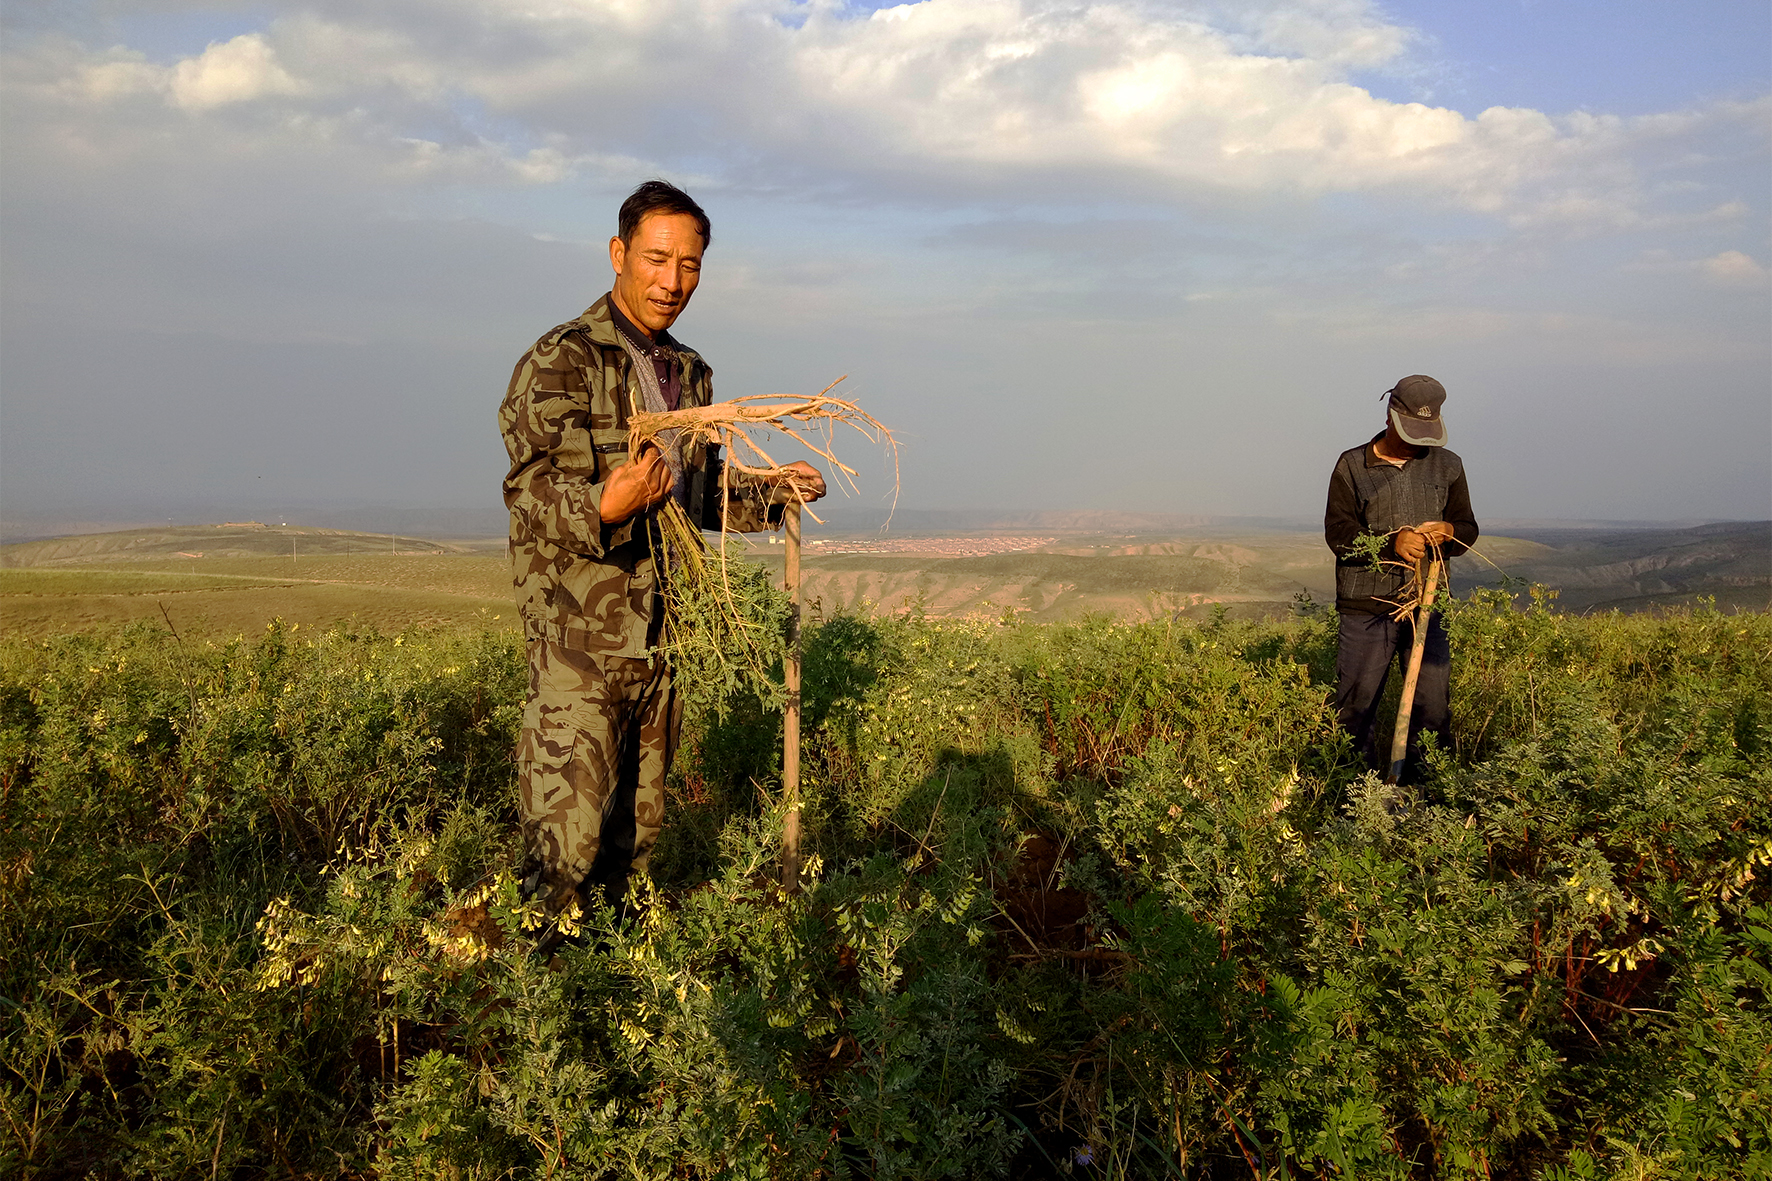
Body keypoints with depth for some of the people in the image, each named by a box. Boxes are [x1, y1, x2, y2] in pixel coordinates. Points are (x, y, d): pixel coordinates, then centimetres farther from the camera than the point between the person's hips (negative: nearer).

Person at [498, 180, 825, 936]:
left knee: (633, 836, 16)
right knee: (568, 839, -6)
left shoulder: (691, 374, 15)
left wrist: (772, 493, 8)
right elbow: (531, 497, -17)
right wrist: (605, 507, -37)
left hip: (659, 641, 7)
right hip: (578, 639, -7)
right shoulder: (561, 360, -9)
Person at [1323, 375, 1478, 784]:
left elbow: (1468, 530, 13)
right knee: (1355, 705, 1)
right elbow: (1338, 532, -5)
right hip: (1364, 608, -1)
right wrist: (1392, 542, -21)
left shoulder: (1447, 466, 12)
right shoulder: (1352, 466, 5)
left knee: (1433, 705, -1)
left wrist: (1449, 532, -12)